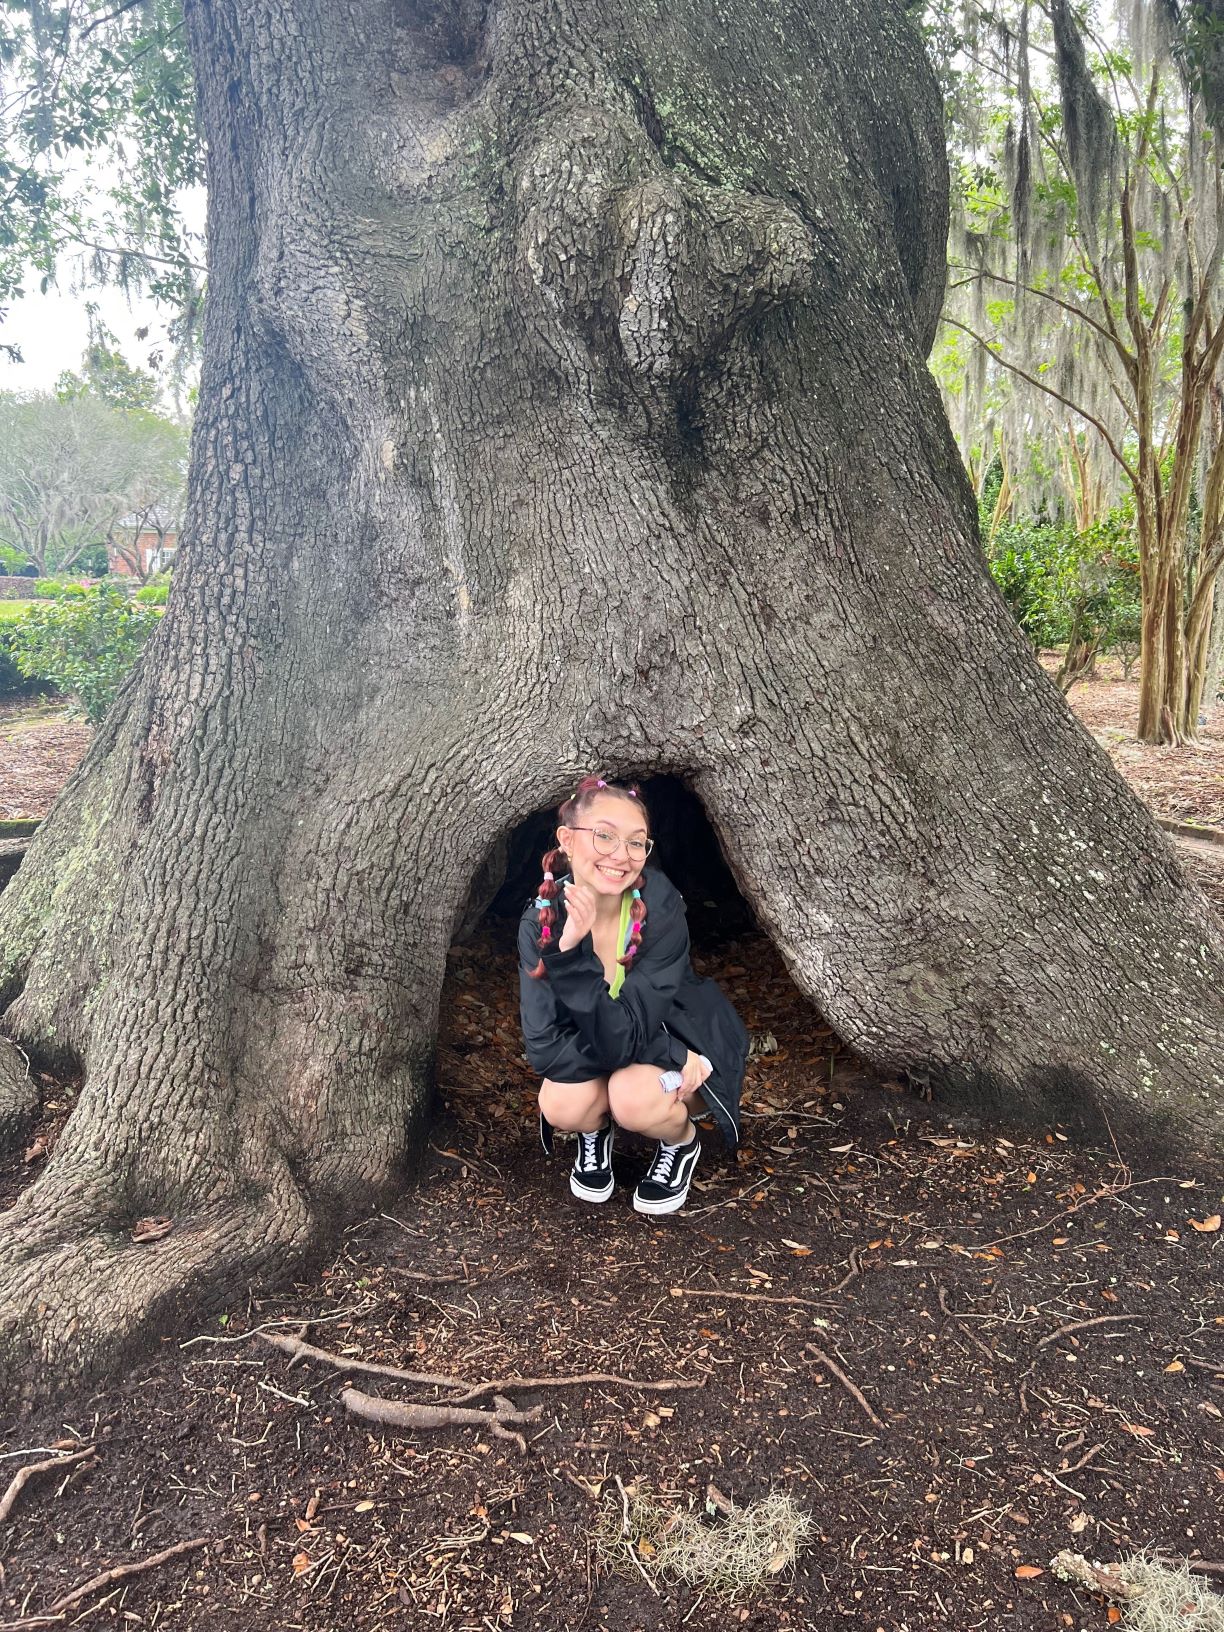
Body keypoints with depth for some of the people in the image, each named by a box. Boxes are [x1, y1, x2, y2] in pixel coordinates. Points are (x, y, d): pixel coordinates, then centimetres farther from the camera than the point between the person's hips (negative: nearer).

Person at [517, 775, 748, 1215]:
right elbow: (544, 1048, -26)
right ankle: (594, 1131, 9)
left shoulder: (661, 909, -30)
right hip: (596, 1054, 2)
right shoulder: (540, 921, -23)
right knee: (561, 1105, -27)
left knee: (632, 1095, -32)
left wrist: (573, 951, -46)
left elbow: (622, 1039, -33)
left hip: (682, 1040, -2)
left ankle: (682, 1142, 2)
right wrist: (670, 1055, -31)